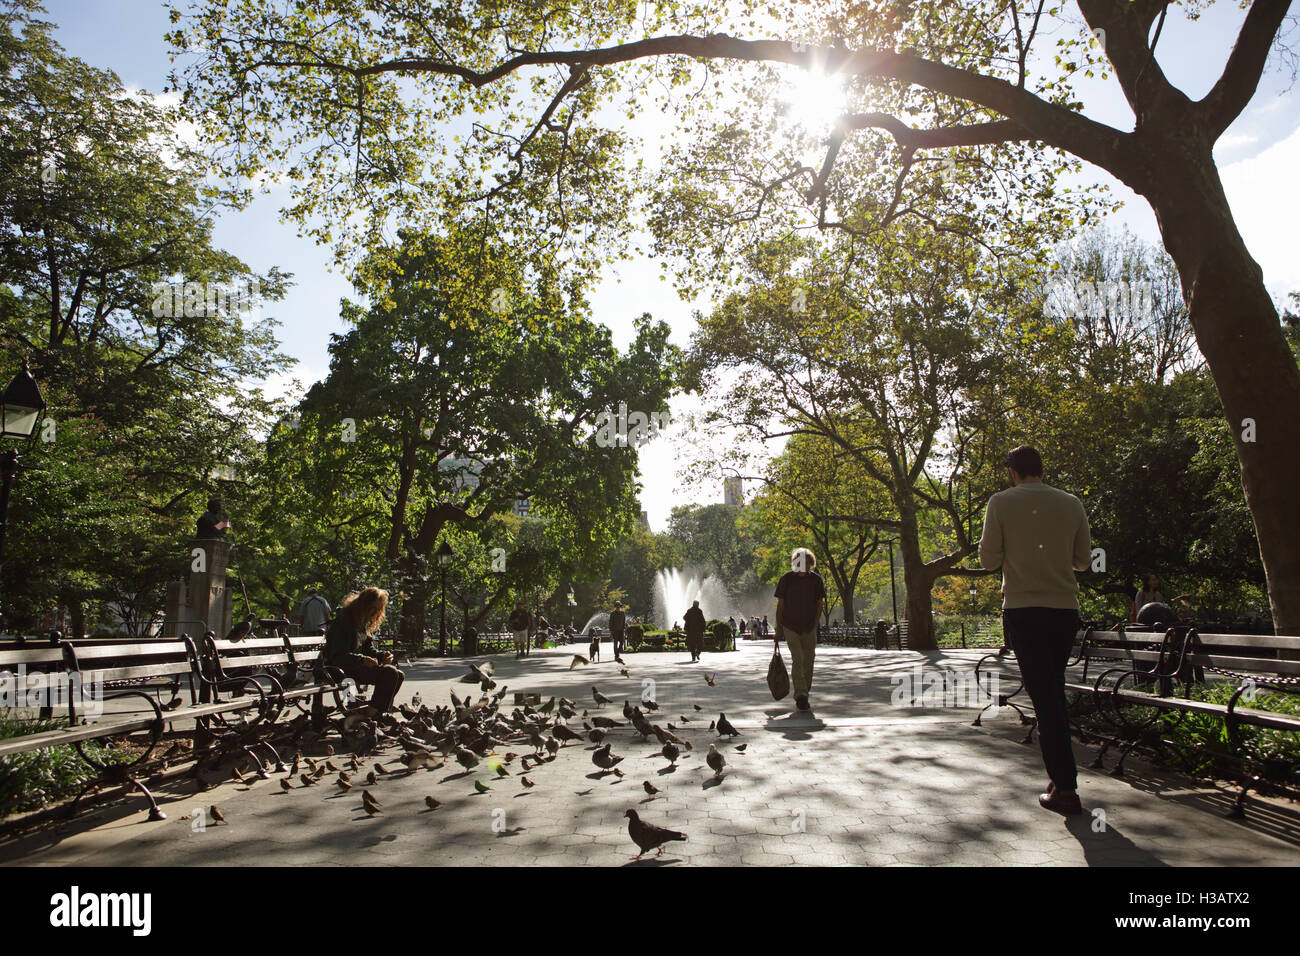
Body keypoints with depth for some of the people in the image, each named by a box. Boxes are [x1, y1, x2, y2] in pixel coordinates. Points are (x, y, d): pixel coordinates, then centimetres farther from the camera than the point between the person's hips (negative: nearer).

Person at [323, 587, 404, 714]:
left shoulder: (365, 623, 16)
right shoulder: (344, 620, -14)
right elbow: (338, 655, -20)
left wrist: (382, 655, -5)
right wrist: (362, 660, -34)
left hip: (357, 666, 9)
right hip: (341, 670, -9)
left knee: (399, 676, 2)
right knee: (389, 672, -25)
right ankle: (374, 713, -18)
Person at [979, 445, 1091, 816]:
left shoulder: (1002, 503, -5)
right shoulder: (1071, 504, 6)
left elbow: (989, 560, -4)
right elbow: (1083, 560, 11)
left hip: (1024, 610, -4)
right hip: (1065, 608, 4)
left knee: (1044, 695, -1)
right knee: (1055, 691, 19)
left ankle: (1065, 787, -2)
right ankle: (1061, 775, 27)